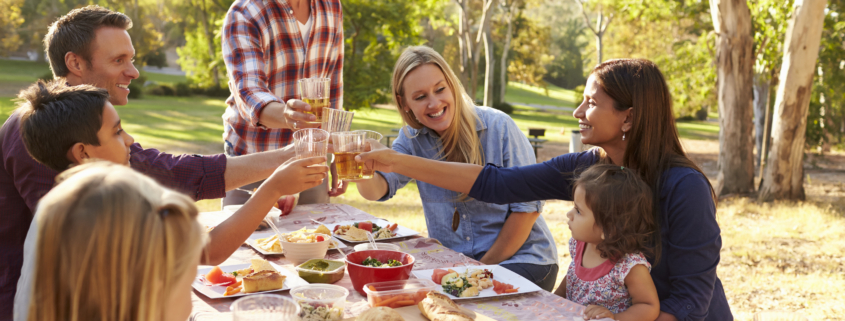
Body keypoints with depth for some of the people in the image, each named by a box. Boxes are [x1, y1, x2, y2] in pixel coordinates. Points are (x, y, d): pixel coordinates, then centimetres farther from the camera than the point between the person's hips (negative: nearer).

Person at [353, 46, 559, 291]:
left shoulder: (498, 127, -10)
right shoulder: (412, 138, 3)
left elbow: (527, 207, -10)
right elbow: (379, 189, -13)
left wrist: (485, 266, -11)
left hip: (520, 259, -5)